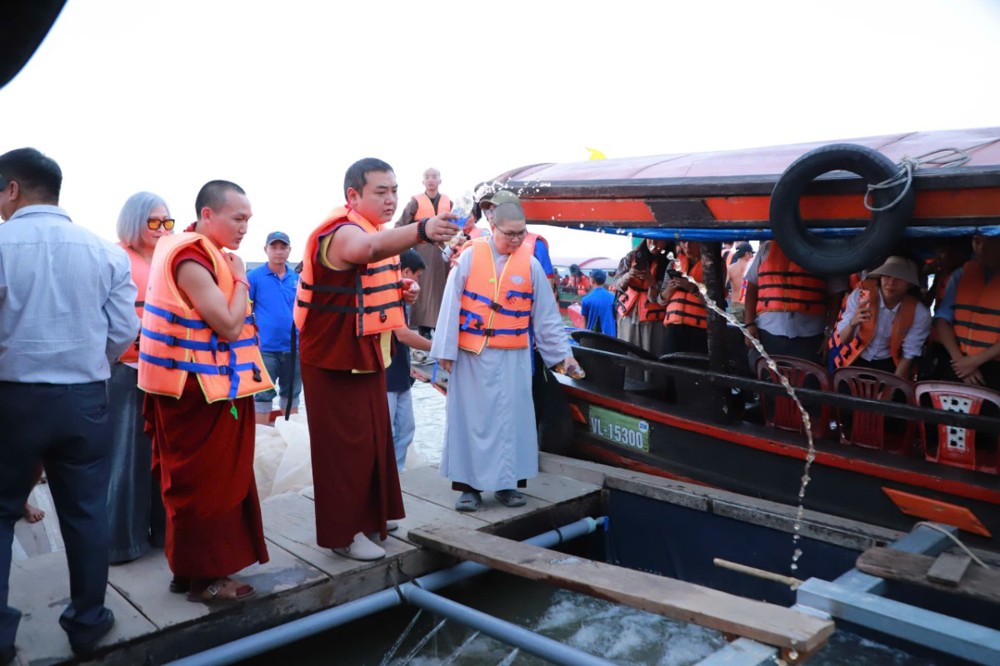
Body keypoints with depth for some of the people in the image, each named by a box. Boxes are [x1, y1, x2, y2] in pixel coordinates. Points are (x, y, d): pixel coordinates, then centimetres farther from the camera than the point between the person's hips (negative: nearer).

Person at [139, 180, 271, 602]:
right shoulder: (191, 260, -19)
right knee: (203, 483, 0)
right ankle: (202, 576, 12)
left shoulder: (204, 255, 12)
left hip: (209, 389, 10)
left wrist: (233, 277, 4)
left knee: (212, 481, 16)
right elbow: (229, 326, -21)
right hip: (200, 393, -10)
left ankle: (196, 567, 28)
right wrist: (240, 280, -12)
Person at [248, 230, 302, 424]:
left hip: (294, 348, 4)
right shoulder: (254, 276, -4)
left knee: (291, 395, 15)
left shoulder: (297, 278, 7)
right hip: (265, 348, -4)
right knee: (263, 397, 2)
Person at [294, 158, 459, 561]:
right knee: (345, 446, -3)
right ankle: (343, 533, 11)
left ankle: (368, 517, 32)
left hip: (368, 355, 9)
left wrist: (402, 291, 0)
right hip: (335, 359, -9)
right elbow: (371, 247, -46)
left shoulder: (377, 230, 10)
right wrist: (421, 230, -65)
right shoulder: (343, 233, -21)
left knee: (374, 440, 17)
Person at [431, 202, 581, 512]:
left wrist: (562, 353, 5)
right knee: (470, 417, 4)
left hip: (512, 357, 1)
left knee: (510, 418, 4)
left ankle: (506, 482, 16)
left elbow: (546, 314, 6)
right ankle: (469, 485, 13)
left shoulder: (530, 264, 1)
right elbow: (451, 304, -3)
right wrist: (446, 349, -5)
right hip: (470, 355, -1)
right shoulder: (470, 256, -3)